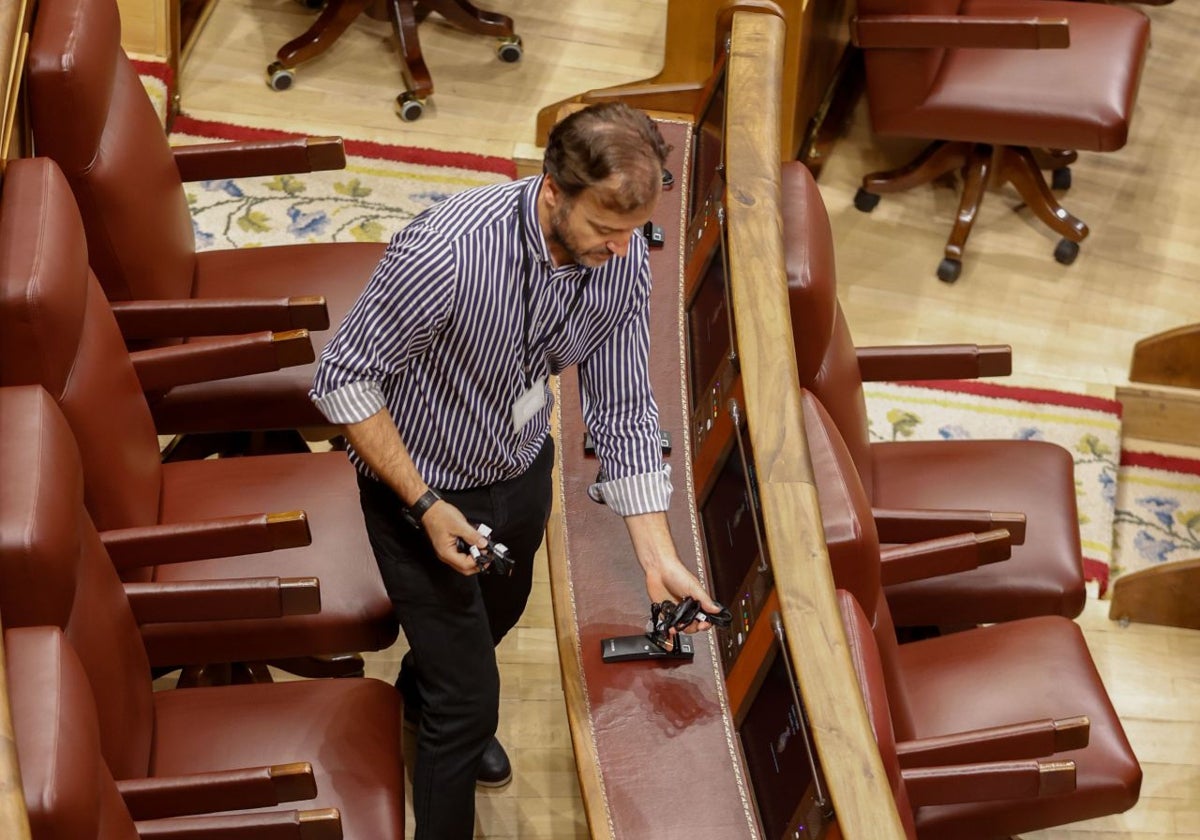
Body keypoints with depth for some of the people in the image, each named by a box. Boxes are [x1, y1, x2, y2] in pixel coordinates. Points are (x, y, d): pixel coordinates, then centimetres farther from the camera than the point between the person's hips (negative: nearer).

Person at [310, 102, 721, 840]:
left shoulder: (624, 259, -20)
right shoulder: (446, 251, -39)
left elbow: (623, 410, -11)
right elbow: (345, 379, -26)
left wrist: (658, 557, -16)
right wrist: (424, 505, -26)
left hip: (522, 474, 6)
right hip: (423, 489, -6)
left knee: (495, 620, 33)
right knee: (471, 695, 1)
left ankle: (425, 693, 67)